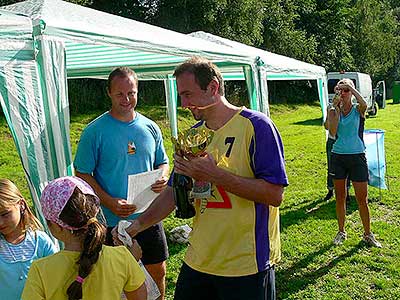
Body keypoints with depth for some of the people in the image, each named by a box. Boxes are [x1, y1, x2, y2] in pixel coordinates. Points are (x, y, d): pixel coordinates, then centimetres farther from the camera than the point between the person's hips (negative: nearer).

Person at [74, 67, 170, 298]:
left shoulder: (150, 128, 4)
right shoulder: (95, 131, -8)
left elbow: (163, 162, 15)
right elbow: (82, 175, -7)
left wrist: (163, 178, -9)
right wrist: (109, 202, -19)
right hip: (112, 220, -3)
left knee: (158, 272, 17)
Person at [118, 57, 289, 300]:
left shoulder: (256, 126, -13)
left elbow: (275, 195, -19)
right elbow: (174, 192, 9)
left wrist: (215, 175, -23)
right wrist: (138, 224, -4)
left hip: (246, 264, -5)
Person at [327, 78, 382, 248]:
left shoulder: (358, 110, -1)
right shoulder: (333, 111, 3)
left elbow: (364, 104, -27)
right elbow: (332, 132, -12)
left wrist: (350, 86, -21)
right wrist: (337, 110, -12)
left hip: (357, 157, -2)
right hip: (338, 157, 2)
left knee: (362, 199, 3)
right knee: (340, 197, 11)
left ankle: (368, 235, 19)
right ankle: (341, 232, 26)